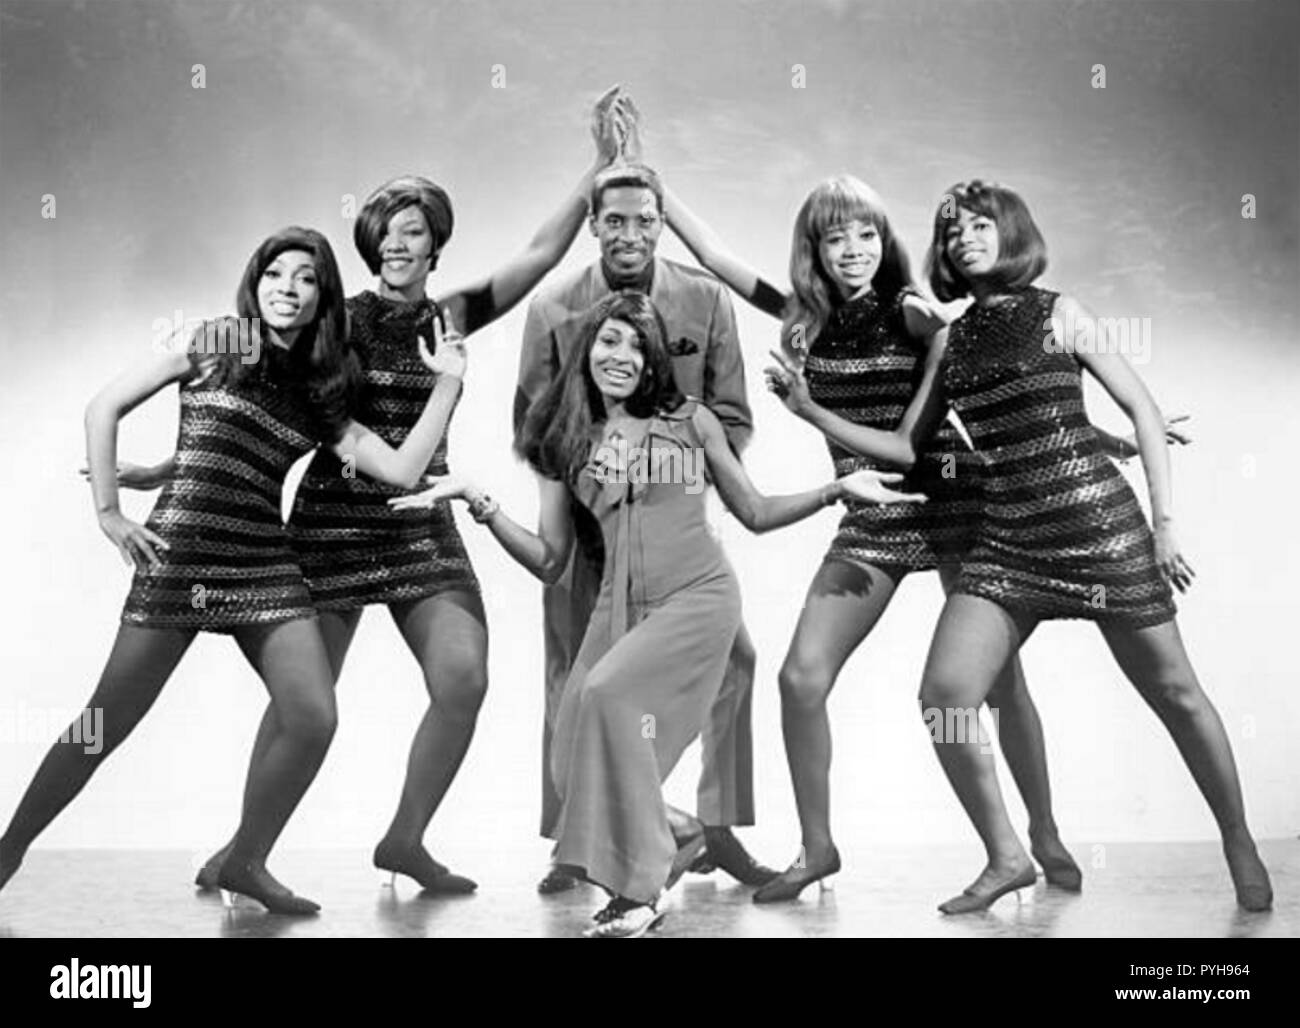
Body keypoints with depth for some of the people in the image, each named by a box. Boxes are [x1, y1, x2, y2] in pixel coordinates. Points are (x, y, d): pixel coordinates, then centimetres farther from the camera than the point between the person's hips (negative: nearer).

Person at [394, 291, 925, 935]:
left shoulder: (692, 421, 4)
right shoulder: (566, 444, 9)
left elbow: (755, 514, 12)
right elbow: (549, 562, 7)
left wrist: (839, 489, 0)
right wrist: (477, 501, -3)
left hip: (699, 597, -4)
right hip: (620, 606, 4)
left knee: (608, 690, -26)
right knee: (576, 758, -7)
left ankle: (641, 890, -14)